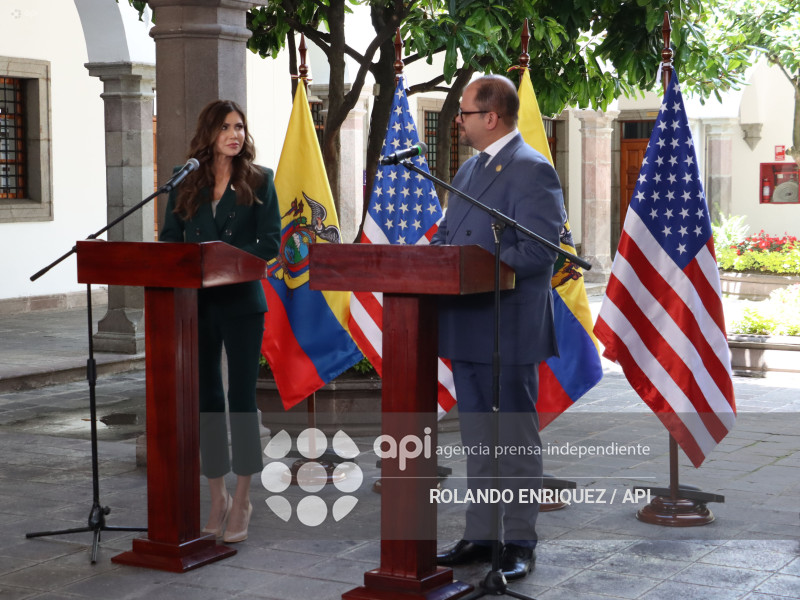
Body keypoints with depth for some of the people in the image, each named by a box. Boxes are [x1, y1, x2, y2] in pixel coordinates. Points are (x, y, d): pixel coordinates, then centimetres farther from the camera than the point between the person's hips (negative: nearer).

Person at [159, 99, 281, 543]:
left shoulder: (258, 182, 1)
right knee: (206, 399, 8)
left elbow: (270, 244, -5)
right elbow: (169, 240, 8)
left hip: (242, 302, -3)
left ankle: (242, 501, 9)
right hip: (196, 303, 3)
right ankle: (218, 498, 19)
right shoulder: (185, 183, 8)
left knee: (241, 397, -1)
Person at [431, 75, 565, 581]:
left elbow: (538, 251, -21)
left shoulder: (532, 170, -13)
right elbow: (450, 233, 23)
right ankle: (481, 534, 26)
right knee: (477, 438, 15)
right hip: (467, 329, 9)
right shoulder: (470, 168, 17)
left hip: (508, 330, -9)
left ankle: (519, 543, 11)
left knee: (516, 440, 2)